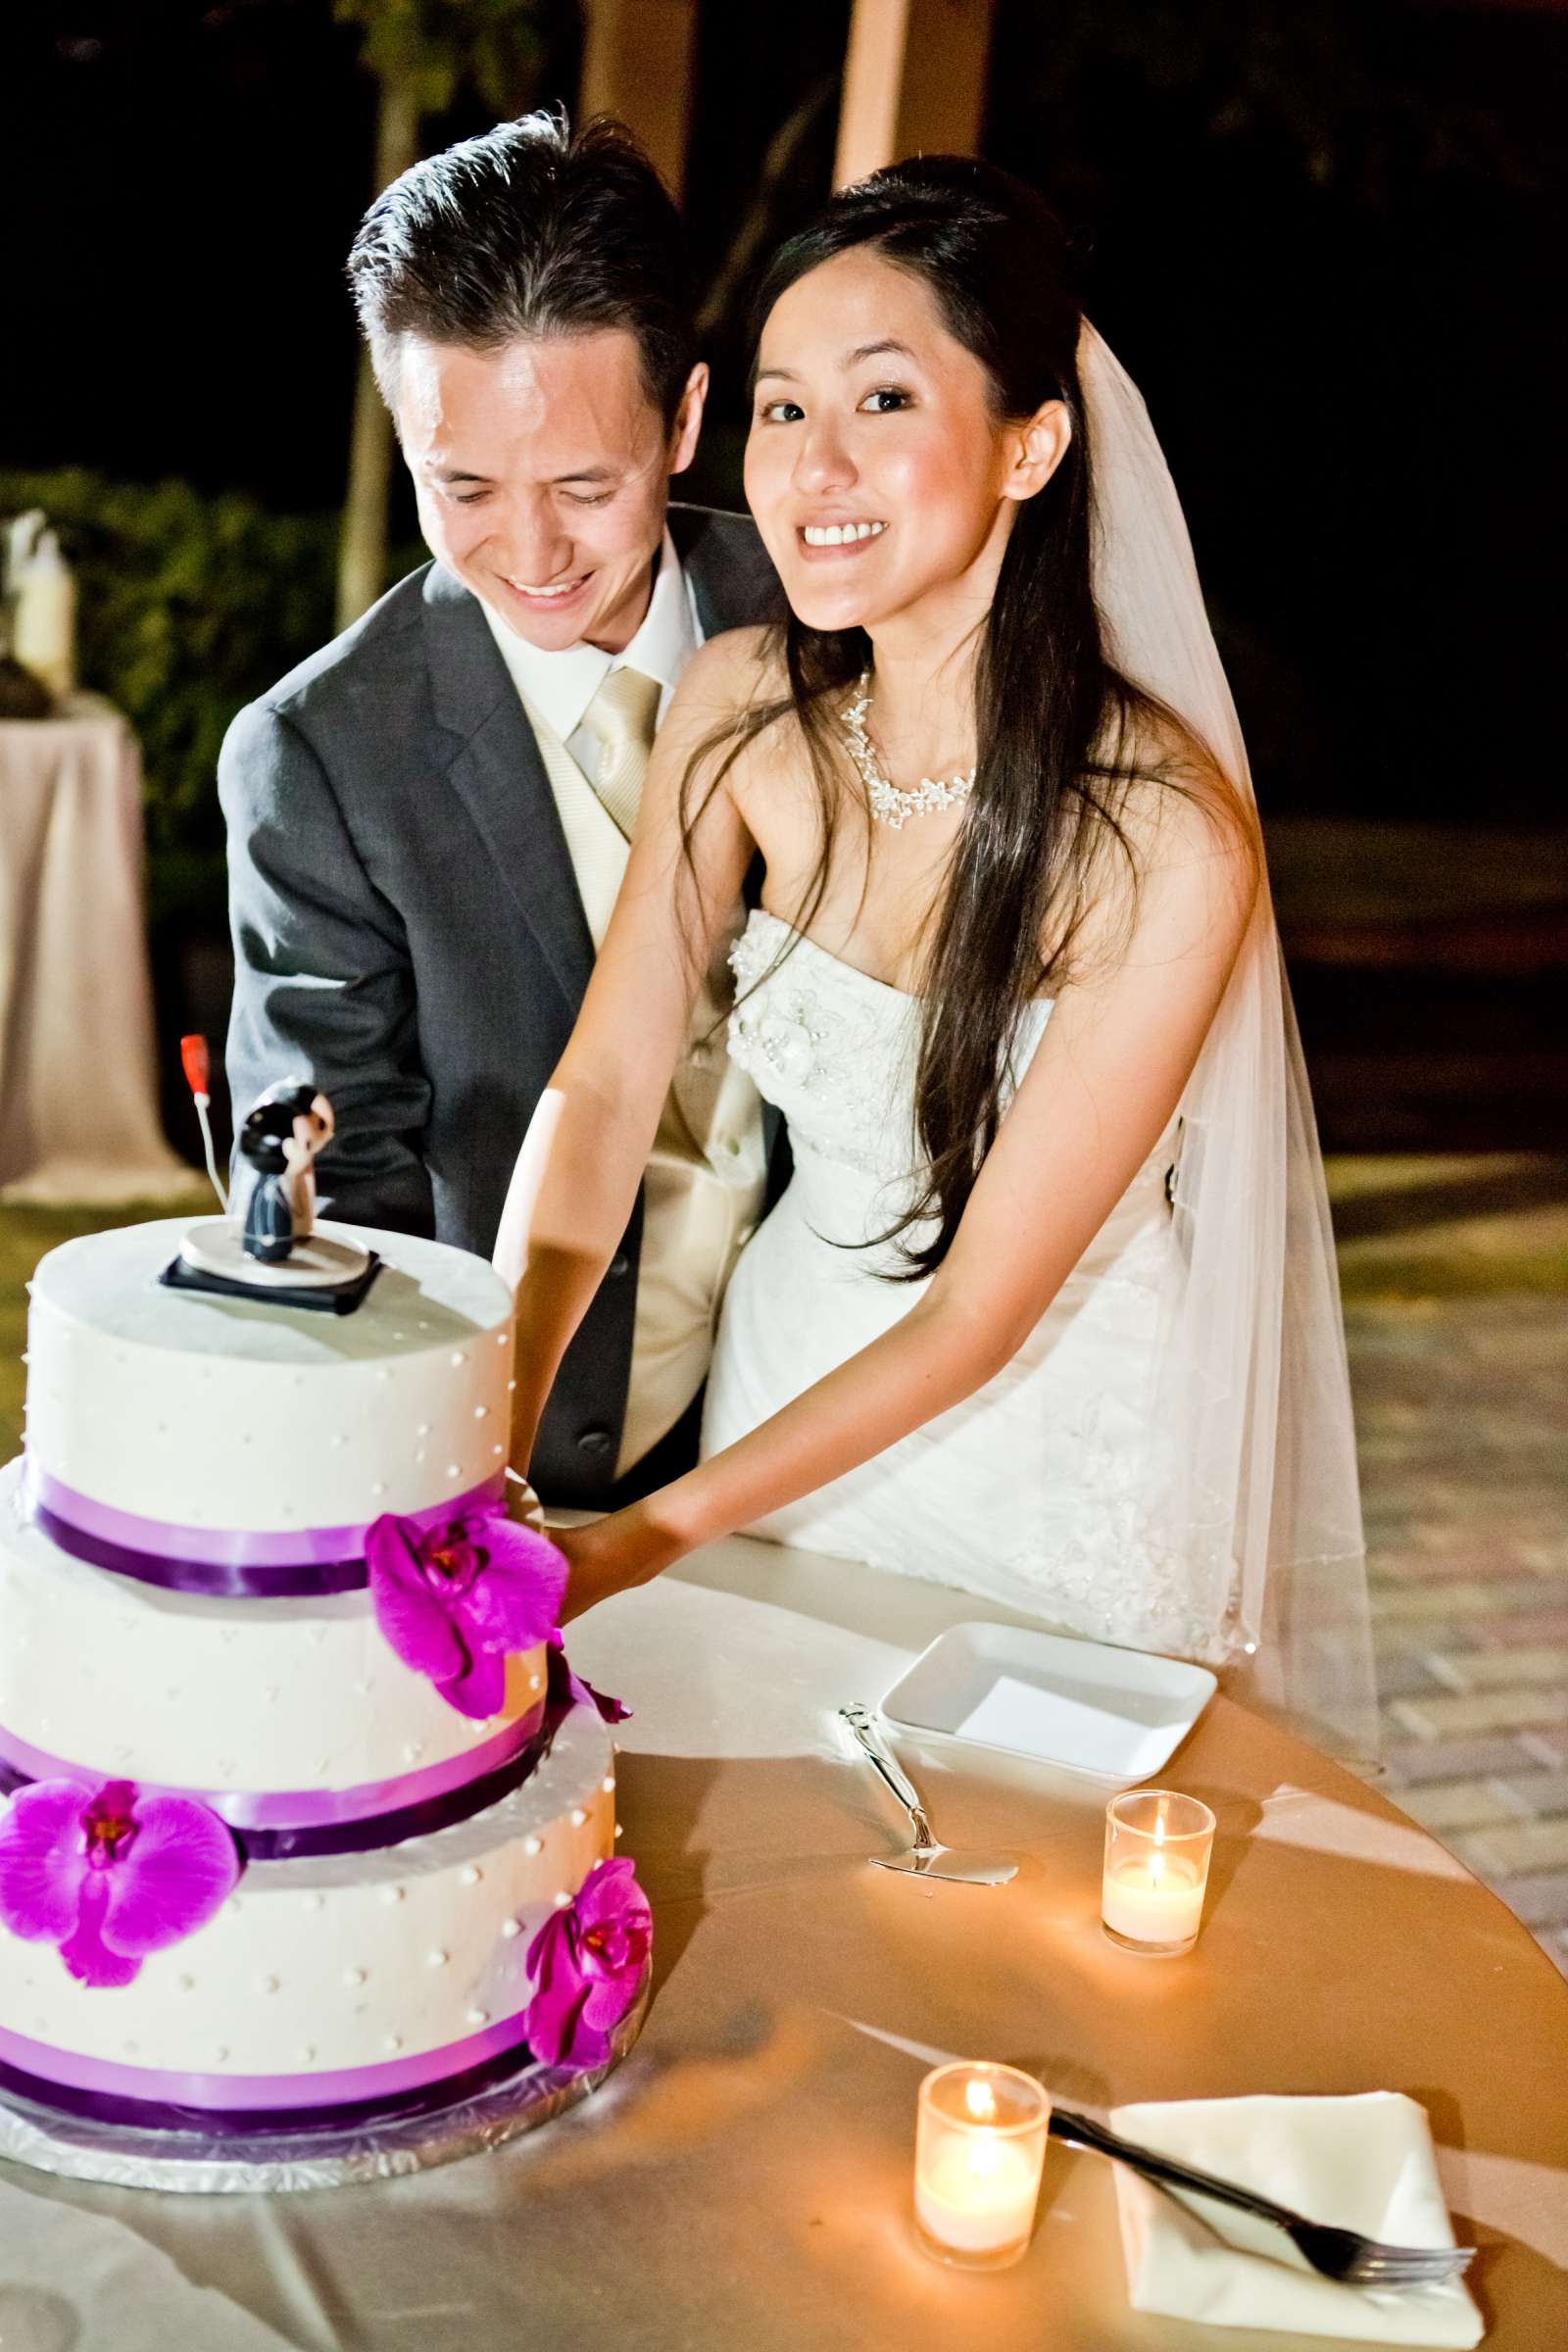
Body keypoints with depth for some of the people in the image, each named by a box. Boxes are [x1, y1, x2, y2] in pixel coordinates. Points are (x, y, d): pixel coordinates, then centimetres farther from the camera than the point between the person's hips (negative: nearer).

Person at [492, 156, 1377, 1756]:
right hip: (788, 1382, 5)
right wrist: (489, 1442, -23)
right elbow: (602, 1090, -11)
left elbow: (982, 1307, -24)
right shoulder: (741, 708, -12)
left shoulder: (1165, 842, -28)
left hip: (1049, 1457, -4)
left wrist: (646, 1539, -27)